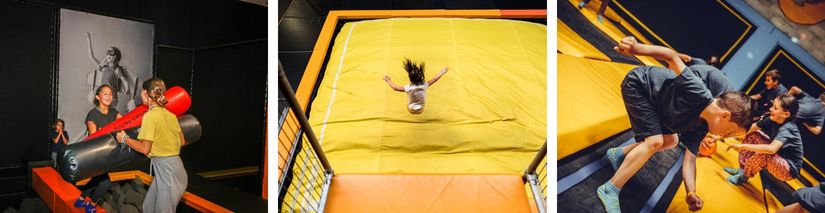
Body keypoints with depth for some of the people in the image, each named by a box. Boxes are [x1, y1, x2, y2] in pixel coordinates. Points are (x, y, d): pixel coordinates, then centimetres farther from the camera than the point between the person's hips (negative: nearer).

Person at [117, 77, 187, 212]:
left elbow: (145, 149, -14)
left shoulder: (150, 116, -14)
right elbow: (182, 142, 13)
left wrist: (125, 138, 0)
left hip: (167, 170, -8)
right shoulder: (170, 115, 8)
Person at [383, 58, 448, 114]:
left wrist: (388, 80, -10)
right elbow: (435, 79, -12)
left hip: (411, 110, -2)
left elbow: (395, 88, -25)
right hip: (421, 110, 2)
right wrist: (442, 72, 2)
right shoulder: (424, 85, -24)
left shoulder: (408, 88, -30)